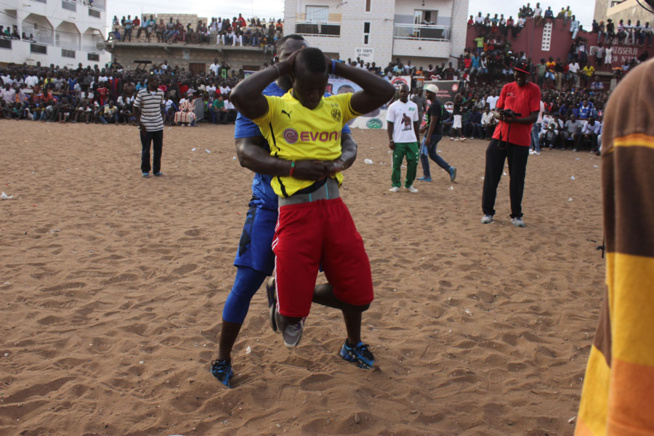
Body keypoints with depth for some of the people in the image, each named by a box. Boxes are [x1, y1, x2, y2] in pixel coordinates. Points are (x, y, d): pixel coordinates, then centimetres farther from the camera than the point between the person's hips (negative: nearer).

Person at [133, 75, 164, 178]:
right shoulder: (141, 93, -9)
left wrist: (160, 120, 13)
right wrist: (140, 124, -10)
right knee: (145, 150, 4)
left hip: (159, 126, 4)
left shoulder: (160, 93, 4)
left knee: (158, 149, 8)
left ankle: (157, 170, 20)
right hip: (146, 126, -4)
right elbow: (135, 109, -4)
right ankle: (145, 170, 17)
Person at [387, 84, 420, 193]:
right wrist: (390, 140, -11)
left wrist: (418, 139, 13)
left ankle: (409, 184, 17)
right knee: (397, 163, 0)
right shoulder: (393, 106, -1)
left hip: (412, 140, 4)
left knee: (413, 162, 3)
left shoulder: (414, 106, 11)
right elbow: (390, 124, -3)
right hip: (398, 141, -4)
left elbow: (416, 124, 16)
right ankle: (396, 185, 13)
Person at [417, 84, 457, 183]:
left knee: (423, 153, 1)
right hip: (438, 133, 10)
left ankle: (427, 176, 7)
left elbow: (433, 122, -23)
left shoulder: (434, 105, -18)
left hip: (433, 133, -10)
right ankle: (450, 169, 9)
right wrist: (424, 128, 30)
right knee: (432, 154, 17)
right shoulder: (437, 103, 14)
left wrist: (428, 137, -24)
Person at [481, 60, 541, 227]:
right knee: (491, 175, 1)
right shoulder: (507, 88, 11)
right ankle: (488, 212, 13)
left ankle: (516, 215, 16)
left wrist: (515, 120, -22)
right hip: (500, 137, 3)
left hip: (521, 141, -3)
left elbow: (534, 117, -6)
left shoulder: (534, 89, 1)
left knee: (517, 179, 2)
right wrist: (501, 115, -9)